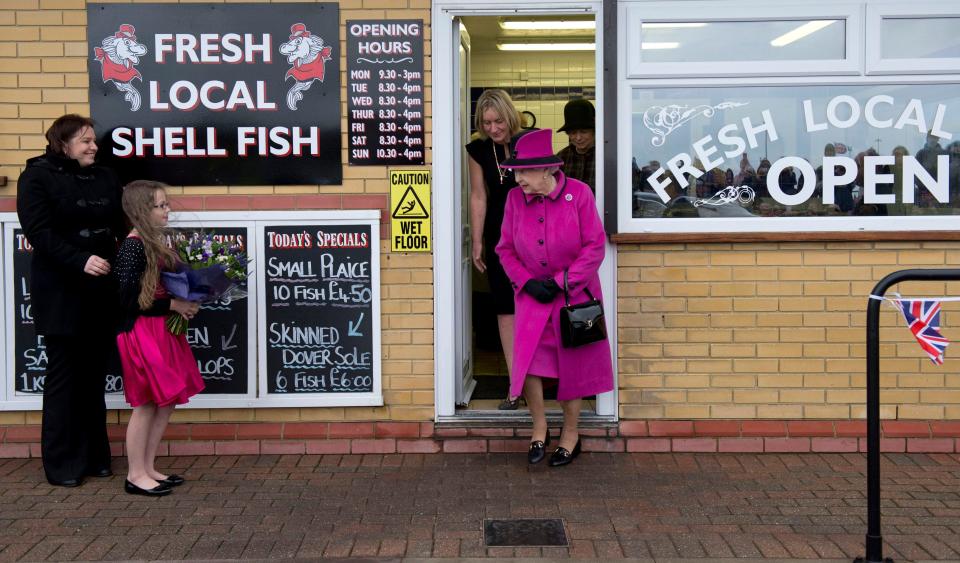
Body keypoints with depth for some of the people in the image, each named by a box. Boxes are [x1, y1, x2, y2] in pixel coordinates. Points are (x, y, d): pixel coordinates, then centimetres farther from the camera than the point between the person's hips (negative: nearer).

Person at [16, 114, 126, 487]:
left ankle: (94, 457, 18)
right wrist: (81, 260, -26)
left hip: (101, 291, 5)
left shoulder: (106, 178, 13)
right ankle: (62, 464, 10)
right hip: (61, 293, -4)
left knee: (94, 376, 9)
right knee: (63, 376, 2)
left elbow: (124, 228, 10)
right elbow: (38, 232, -14)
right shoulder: (38, 177, -2)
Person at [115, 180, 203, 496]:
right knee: (147, 404, -1)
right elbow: (130, 298, -20)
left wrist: (186, 302, 1)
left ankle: (147, 468, 23)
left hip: (163, 331, 9)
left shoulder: (158, 241, 10)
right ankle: (136, 475, 10)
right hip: (141, 333, -9)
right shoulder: (133, 246, -15)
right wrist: (174, 305, -15)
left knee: (167, 401, 13)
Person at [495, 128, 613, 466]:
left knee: (572, 364, 7)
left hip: (574, 294, -2)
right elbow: (505, 248, 4)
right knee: (527, 357, -11)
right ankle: (539, 428, 10)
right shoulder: (515, 198, -4)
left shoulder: (579, 194, -13)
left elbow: (595, 246, -11)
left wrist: (561, 281, -16)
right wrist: (527, 281, -10)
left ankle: (570, 433, 24)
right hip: (533, 295, 2)